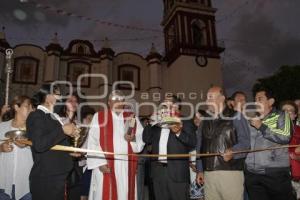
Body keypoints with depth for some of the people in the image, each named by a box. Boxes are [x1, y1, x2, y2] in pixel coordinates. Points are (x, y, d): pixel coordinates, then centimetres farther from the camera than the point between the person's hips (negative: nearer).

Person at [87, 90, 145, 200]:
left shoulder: (132, 118, 12)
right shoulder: (99, 117, 4)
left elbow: (142, 140, 9)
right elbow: (92, 142, -3)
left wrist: (133, 139, -13)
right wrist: (100, 162, -13)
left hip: (127, 167, 3)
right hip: (105, 166, -2)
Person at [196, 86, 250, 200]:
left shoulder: (236, 117, 2)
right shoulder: (205, 120, 16)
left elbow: (245, 142, -7)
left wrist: (233, 152, -26)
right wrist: (200, 170, 13)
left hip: (231, 172, -4)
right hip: (208, 173, 4)